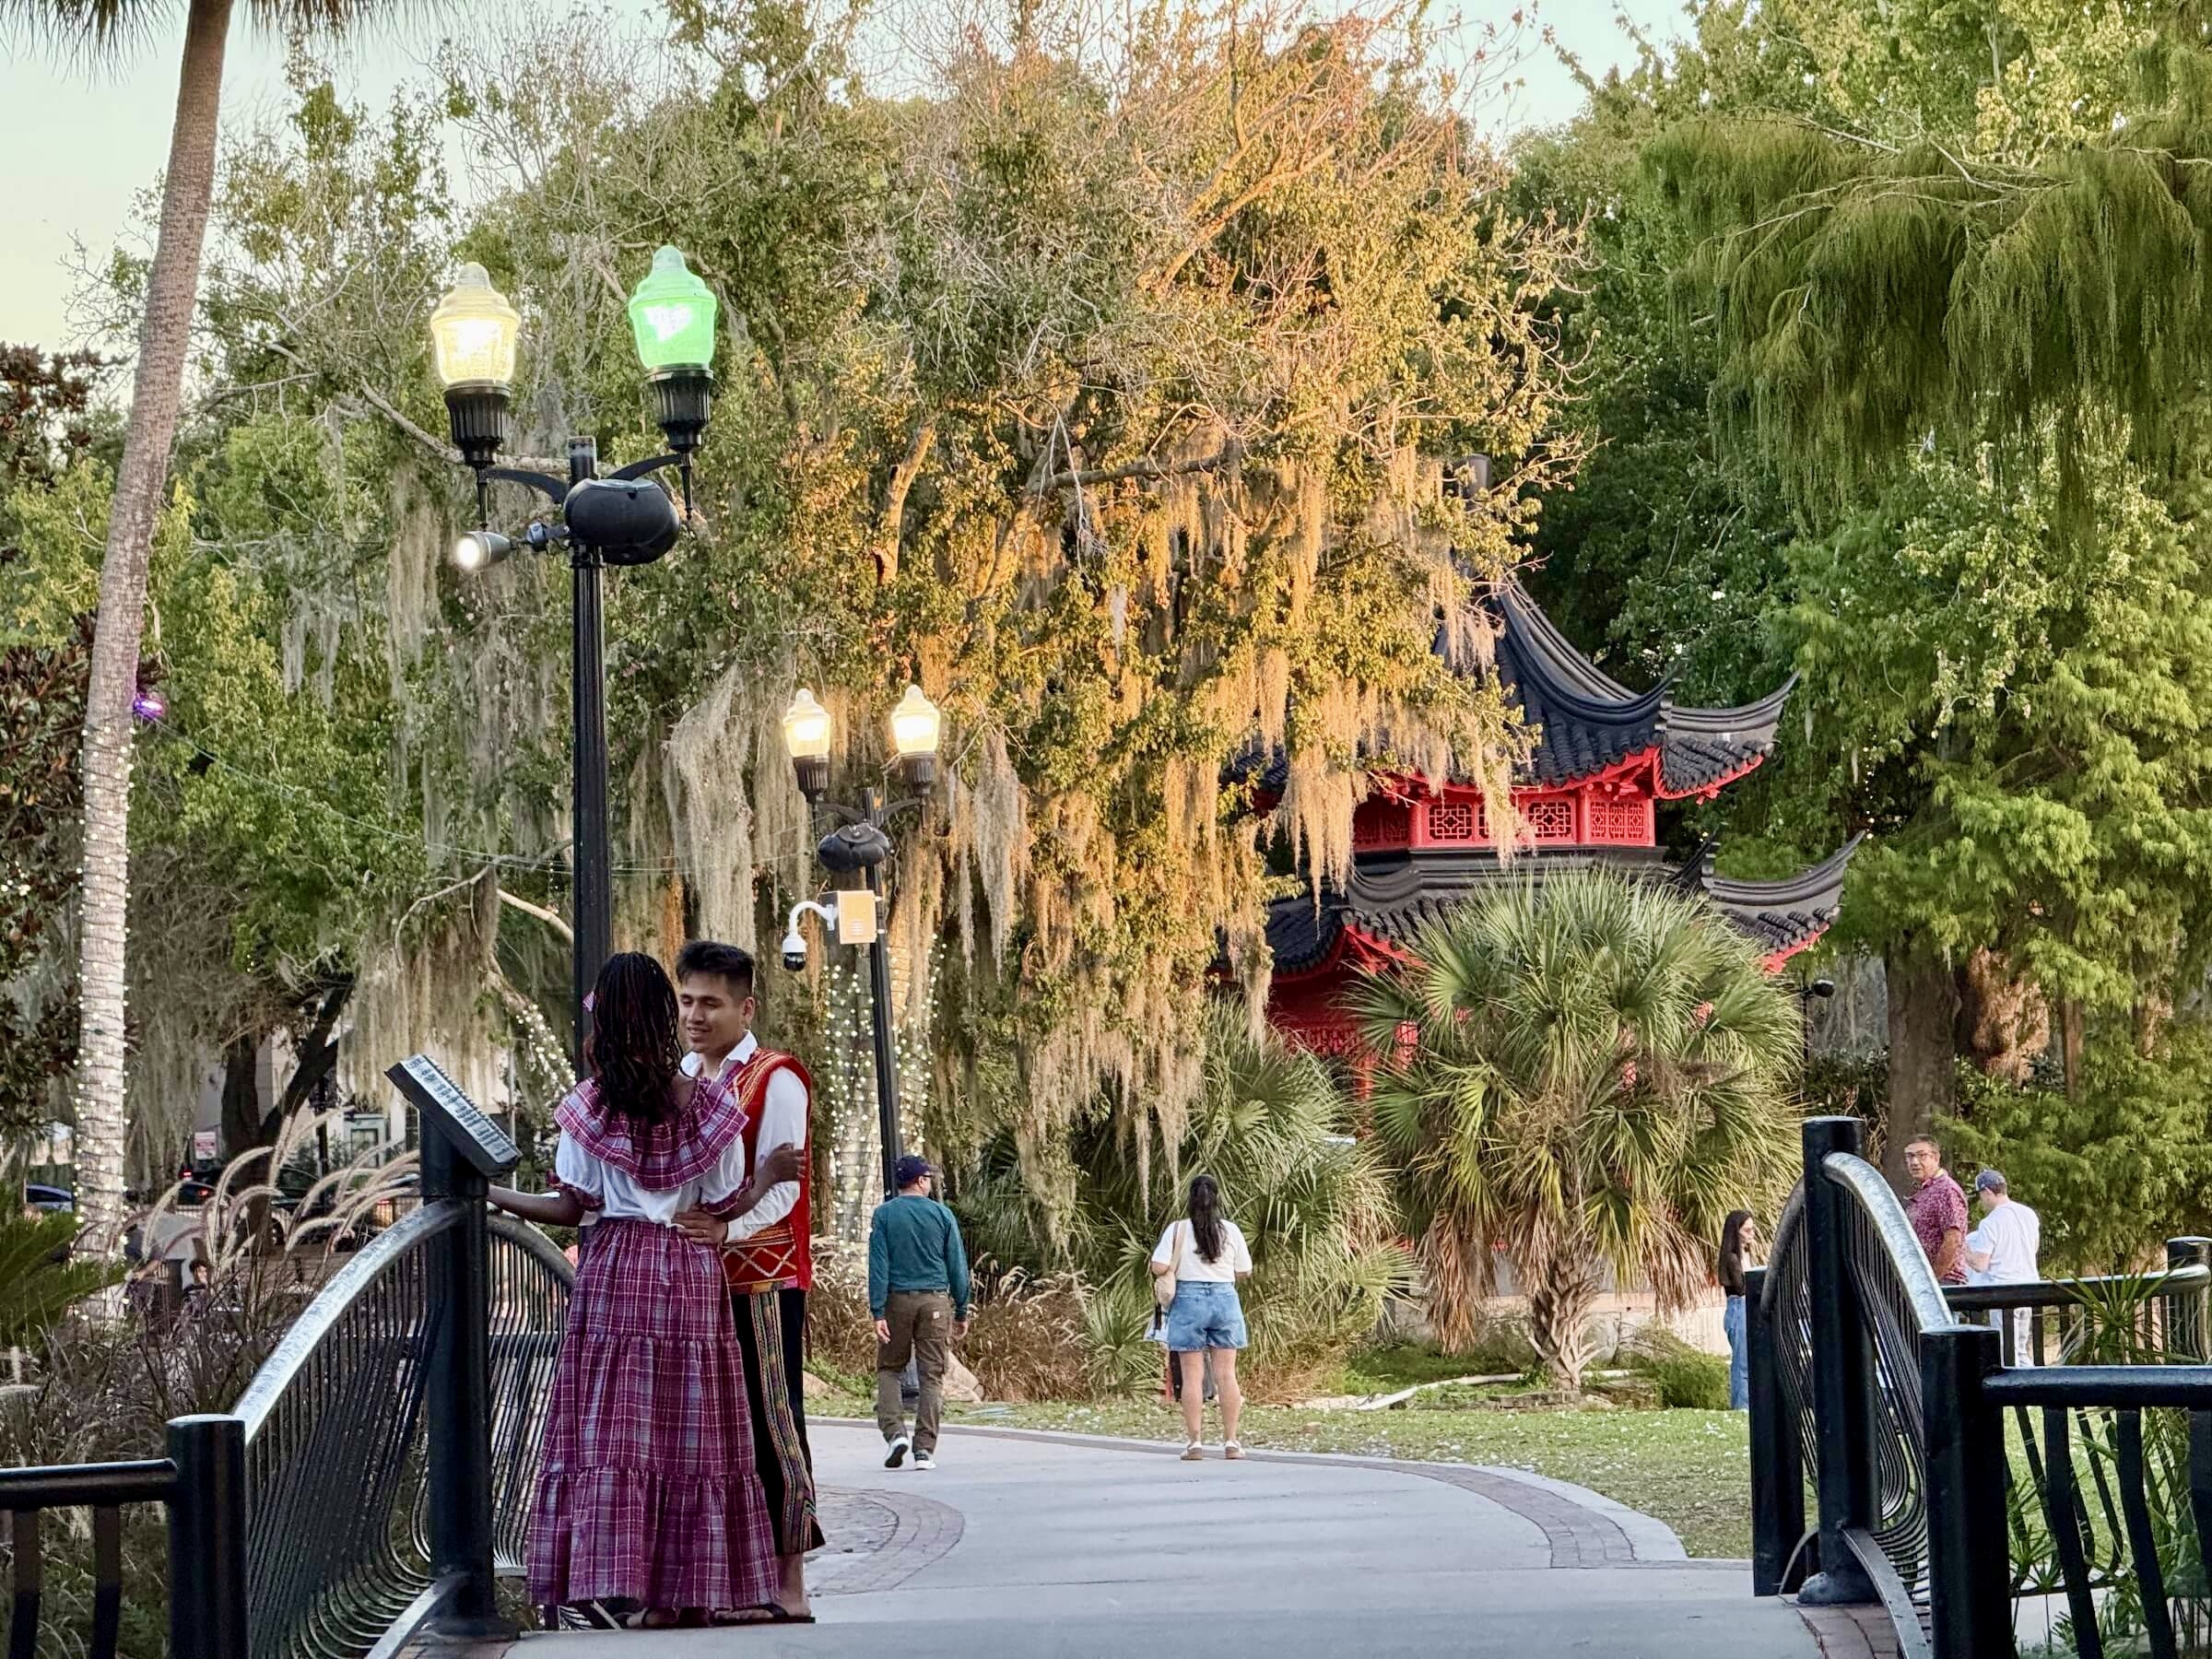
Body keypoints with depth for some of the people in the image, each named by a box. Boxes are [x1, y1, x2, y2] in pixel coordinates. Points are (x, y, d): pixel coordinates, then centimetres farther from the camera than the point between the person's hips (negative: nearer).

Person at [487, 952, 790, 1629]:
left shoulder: (589, 1105, -5)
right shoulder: (708, 1104, -2)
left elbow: (570, 1209, -5)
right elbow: (726, 1204, -1)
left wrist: (490, 1194, 5)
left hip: (614, 1270, -1)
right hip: (690, 1276, 1)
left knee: (608, 1425, 0)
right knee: (689, 1430, 5)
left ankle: (608, 1580, -10)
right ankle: (688, 1590, 5)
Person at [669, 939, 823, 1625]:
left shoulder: (775, 1081, -6)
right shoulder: (677, 1080, 15)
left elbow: (782, 1187, -15)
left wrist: (728, 1230, -31)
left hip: (762, 1278, -7)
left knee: (771, 1422, -5)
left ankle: (789, 1587, -2)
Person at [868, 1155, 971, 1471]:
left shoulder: (884, 1214, 0)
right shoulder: (942, 1214, 2)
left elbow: (878, 1264, -6)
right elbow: (957, 1266, 4)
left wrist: (878, 1312, -8)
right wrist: (961, 1312, 11)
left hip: (897, 1300, 0)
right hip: (935, 1301, 0)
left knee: (889, 1369, 13)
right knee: (932, 1375, 3)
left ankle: (894, 1431, -6)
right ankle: (925, 1448, -1)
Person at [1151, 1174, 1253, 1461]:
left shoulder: (1177, 1230, -6)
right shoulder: (1231, 1230, 0)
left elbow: (1159, 1267, -11)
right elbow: (1245, 1271, 6)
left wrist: (1181, 1266, 9)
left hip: (1189, 1300, -2)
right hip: (1224, 1299, 2)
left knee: (1193, 1375, 1)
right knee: (1226, 1373, 4)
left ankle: (1195, 1442, -1)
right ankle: (1230, 1442, 4)